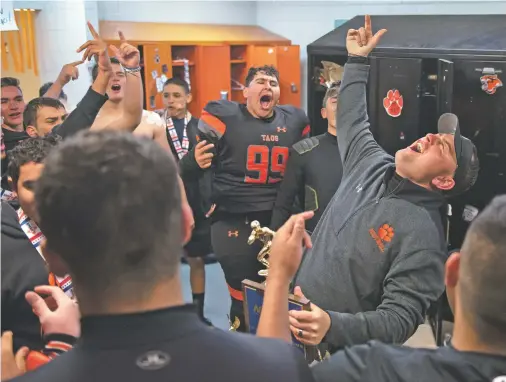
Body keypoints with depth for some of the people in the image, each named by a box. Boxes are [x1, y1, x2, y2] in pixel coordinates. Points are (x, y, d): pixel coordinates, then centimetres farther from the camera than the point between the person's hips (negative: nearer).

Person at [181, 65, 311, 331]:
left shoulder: (295, 120, 7)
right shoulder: (223, 116, -6)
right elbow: (192, 163, -5)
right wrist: (197, 160, -27)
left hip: (281, 220, 4)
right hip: (235, 222, -4)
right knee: (244, 296, 2)